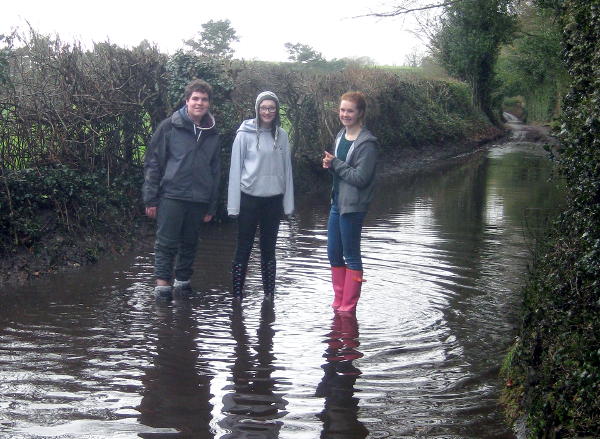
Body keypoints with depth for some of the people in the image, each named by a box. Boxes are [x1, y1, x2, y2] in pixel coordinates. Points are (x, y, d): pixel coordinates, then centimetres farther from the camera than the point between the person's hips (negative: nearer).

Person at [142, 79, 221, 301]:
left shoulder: (212, 134, 11)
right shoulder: (169, 127, -2)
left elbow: (215, 172, 16)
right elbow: (152, 162, -2)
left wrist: (212, 206, 13)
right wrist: (151, 199, -7)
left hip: (198, 199, 4)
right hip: (172, 196, -4)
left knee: (190, 243, 12)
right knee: (166, 242, -3)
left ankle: (183, 279, 24)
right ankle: (163, 282, 4)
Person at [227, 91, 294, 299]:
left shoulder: (281, 135, 6)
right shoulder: (245, 134, -4)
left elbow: (286, 169, 8)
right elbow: (235, 169, -4)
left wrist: (288, 203, 5)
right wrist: (233, 204, -7)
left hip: (273, 199, 3)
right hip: (250, 198, -3)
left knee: (269, 249, 10)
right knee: (244, 248, 1)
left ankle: (269, 296, 17)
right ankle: (237, 295, 7)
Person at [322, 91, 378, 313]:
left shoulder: (366, 143, -16)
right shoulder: (341, 136, 10)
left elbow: (360, 177, -20)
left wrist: (335, 163, -14)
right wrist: (331, 165, -2)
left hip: (353, 206, -9)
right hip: (337, 202, 9)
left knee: (351, 255, 2)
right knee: (333, 253, 14)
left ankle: (348, 307, 12)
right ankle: (338, 302, 26)